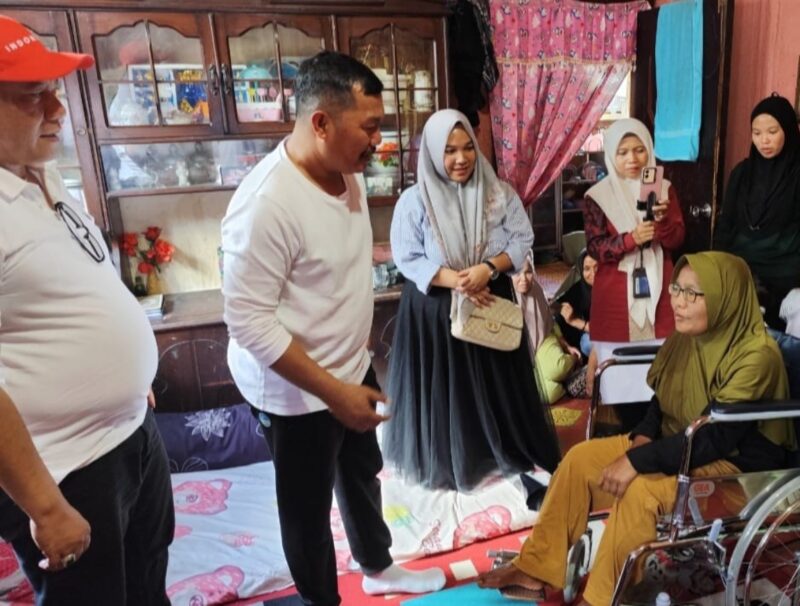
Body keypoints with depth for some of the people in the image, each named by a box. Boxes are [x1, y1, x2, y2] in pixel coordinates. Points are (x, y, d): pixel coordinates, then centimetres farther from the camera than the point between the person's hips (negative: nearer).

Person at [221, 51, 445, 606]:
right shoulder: (267, 202, -28)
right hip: (298, 391, -8)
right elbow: (248, 320, -26)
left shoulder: (347, 172, -2)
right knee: (309, 508, 14)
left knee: (363, 475, 27)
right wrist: (333, 391, -25)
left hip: (353, 369, 9)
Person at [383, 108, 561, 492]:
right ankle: (444, 465, 28)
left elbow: (522, 240, -2)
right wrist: (455, 280, -21)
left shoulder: (499, 194, -1)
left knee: (499, 387, 14)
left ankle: (509, 453, 35)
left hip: (492, 303, 3)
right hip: (434, 310, -2)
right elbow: (407, 258, -11)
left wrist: (488, 269, -20)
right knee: (443, 391, 8)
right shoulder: (414, 200, -9)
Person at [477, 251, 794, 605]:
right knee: (581, 458, -7)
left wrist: (637, 461, -31)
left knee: (641, 490, -33)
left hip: (736, 464, -8)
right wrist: (643, 435, -9)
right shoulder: (686, 337, 0)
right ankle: (537, 566, 1)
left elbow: (716, 437, -29)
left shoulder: (756, 356, -24)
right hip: (679, 443, 8)